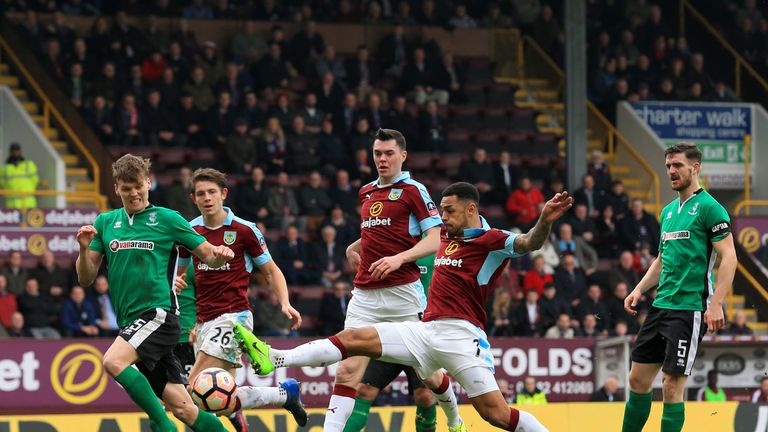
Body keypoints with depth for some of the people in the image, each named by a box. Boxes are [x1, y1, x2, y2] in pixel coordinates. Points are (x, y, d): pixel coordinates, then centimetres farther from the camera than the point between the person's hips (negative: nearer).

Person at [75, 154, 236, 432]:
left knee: (113, 361, -29)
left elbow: (209, 256, 5)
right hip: (130, 324, 5)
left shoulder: (167, 219, 1)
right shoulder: (105, 223, 13)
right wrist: (84, 249, -8)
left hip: (158, 315, -5)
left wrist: (221, 255, -19)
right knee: (183, 409, 0)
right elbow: (86, 279, 12)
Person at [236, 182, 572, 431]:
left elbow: (528, 243, -24)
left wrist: (545, 222, -44)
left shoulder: (492, 241, -5)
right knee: (355, 338, -3)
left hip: (461, 336, -7)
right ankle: (275, 360, -8)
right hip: (426, 330, 7)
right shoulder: (447, 236, 18)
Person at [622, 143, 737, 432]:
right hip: (660, 307, 8)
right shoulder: (668, 211, 17)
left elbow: (729, 257, -13)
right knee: (638, 378, 8)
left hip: (690, 309, -8)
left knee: (672, 385, -8)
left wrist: (716, 303, -20)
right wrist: (640, 290, 13)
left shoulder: (708, 207, -8)